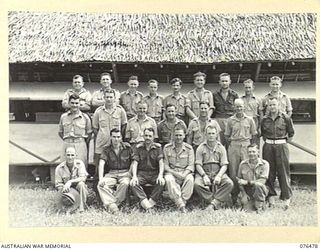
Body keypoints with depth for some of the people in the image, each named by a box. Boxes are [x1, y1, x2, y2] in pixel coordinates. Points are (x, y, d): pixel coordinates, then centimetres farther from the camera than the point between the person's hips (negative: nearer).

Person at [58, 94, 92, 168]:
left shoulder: (85, 117, 4)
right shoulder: (63, 116, 10)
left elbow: (89, 133, 9)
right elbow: (60, 132, 19)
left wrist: (84, 143, 4)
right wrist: (67, 140, 10)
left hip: (80, 145, -2)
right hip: (66, 145, 2)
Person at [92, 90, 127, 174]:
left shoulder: (120, 110, 2)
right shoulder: (98, 111, 2)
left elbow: (124, 125, 10)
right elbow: (95, 128, 8)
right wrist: (99, 137, 0)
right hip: (101, 143, 0)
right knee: (99, 165, 2)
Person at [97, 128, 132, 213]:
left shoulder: (127, 147, 1)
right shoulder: (106, 149, 3)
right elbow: (101, 164, -7)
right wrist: (101, 178, -20)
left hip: (125, 173, -2)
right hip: (111, 173, 2)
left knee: (125, 184, -35)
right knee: (101, 184, -27)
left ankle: (111, 204, -32)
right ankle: (111, 205, -41)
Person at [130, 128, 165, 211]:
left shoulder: (158, 147, 5)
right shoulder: (138, 147, 6)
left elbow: (161, 162, -4)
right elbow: (134, 163, -2)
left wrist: (160, 175, -22)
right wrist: (134, 176, -20)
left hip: (154, 173, 0)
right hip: (141, 173, 0)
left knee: (162, 182, -32)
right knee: (133, 183, -30)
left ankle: (151, 202, -26)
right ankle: (146, 204, -38)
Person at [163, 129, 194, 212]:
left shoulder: (189, 148, 5)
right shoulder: (167, 148, 4)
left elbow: (191, 165, 1)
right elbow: (165, 165, 1)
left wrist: (184, 174, -18)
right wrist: (174, 173, -16)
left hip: (185, 172, 1)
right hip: (171, 172, 0)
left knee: (190, 179, -34)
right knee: (169, 180, -35)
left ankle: (182, 202, -28)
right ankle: (181, 205, -38)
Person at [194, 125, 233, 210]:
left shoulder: (221, 148, 9)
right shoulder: (201, 148, 5)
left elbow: (224, 165, 2)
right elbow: (198, 165, -2)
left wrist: (219, 176, -17)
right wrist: (204, 176, -19)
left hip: (218, 172, 1)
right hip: (204, 172, -1)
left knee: (229, 183, -27)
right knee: (197, 184, -32)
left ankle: (213, 203, -25)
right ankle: (217, 203, -21)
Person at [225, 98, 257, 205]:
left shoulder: (249, 120, 5)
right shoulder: (230, 120, 6)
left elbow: (254, 135, 11)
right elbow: (227, 135, 12)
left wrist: (249, 144, 4)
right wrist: (232, 143, 3)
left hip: (246, 146, 0)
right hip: (233, 146, 0)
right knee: (233, 172, 0)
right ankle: (234, 195, 9)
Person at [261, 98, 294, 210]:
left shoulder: (285, 118, 0)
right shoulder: (264, 119, 6)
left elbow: (291, 133, 11)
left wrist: (286, 141, 8)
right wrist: (267, 140, 12)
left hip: (281, 146, -2)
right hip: (268, 147, 3)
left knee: (283, 171, -3)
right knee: (269, 172, 4)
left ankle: (287, 198, 4)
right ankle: (271, 196, 14)